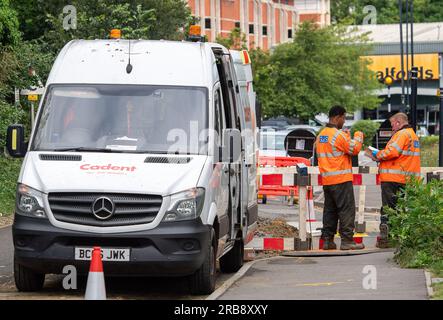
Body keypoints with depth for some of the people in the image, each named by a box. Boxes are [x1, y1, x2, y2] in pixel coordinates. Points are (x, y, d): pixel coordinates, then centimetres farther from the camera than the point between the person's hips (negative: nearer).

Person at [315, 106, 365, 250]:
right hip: (341, 179, -8)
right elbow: (354, 149, -11)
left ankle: (327, 240, 12)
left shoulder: (321, 135, 12)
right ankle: (347, 240, -7)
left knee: (330, 210, 12)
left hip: (326, 179, 8)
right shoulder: (339, 135, -14)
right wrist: (358, 137, 8)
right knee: (347, 209, -5)